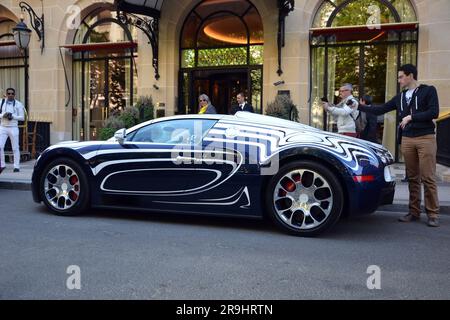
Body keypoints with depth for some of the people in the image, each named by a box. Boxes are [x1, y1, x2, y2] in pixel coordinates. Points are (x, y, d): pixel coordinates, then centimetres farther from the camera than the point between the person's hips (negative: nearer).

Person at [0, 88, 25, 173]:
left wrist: (13, 116, -16)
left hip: (13, 128, -2)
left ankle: (17, 166, 8)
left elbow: (22, 117, -1)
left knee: (15, 148, 2)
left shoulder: (18, 104, 1)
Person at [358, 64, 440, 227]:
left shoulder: (428, 91, 3)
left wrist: (411, 117, -11)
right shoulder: (400, 97, 17)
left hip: (426, 139, -5)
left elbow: (434, 112, -8)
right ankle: (414, 212, 11)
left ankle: (433, 214, -1)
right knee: (412, 178, 5)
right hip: (407, 140, 5)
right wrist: (359, 106, 15)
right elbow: (380, 110, 17)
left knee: (428, 178, -7)